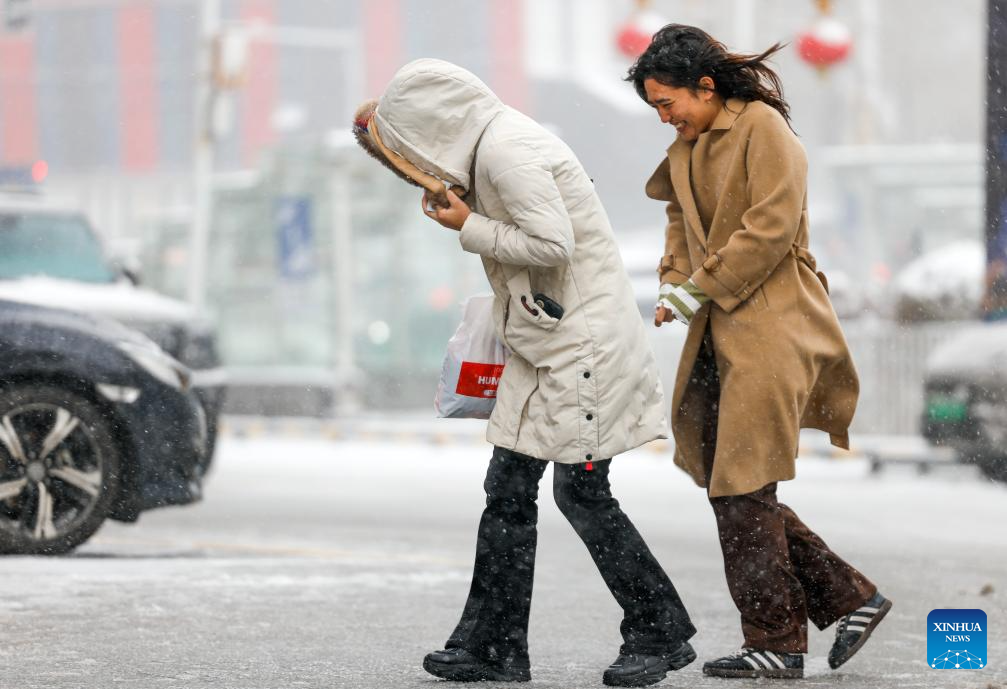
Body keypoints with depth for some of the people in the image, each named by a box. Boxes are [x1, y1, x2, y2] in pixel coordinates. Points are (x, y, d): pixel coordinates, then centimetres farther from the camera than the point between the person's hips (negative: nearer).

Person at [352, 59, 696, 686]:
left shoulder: (506, 151, -18)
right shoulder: (494, 140, 13)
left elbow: (552, 242, -24)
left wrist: (469, 227, -13)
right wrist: (458, 200, 9)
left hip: (582, 338, -10)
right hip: (544, 342, 10)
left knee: (581, 492, -7)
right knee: (508, 487, 8)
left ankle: (662, 634, 4)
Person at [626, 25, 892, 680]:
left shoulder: (763, 128, -11)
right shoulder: (688, 147, 17)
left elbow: (772, 227, -18)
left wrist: (700, 288, -15)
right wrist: (673, 284, 6)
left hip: (770, 327, -9)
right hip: (719, 330, 9)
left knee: (743, 486, -8)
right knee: (725, 480, 7)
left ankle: (777, 643, 1)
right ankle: (848, 596, 15)